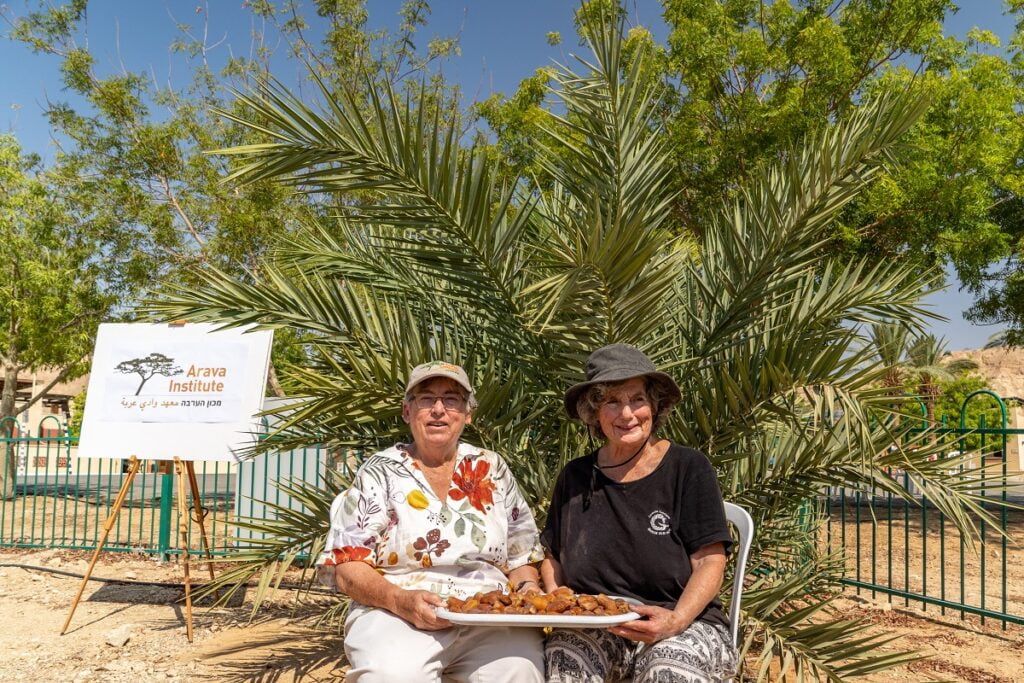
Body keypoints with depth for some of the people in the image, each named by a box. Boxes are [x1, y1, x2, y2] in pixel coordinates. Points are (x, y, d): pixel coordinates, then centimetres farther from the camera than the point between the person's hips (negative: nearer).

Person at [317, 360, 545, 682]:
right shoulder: (379, 473, 5)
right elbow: (345, 565, -2)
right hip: (396, 614, -1)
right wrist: (400, 600, -19)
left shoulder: (493, 470, 14)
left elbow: (522, 556, 18)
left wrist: (528, 591, -4)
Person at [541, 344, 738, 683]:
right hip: (593, 624, 2)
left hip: (683, 623, -2)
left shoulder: (689, 468, -2)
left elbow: (709, 563, -5)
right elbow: (552, 557, 16)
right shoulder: (575, 476, 8)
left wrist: (676, 619, -22)